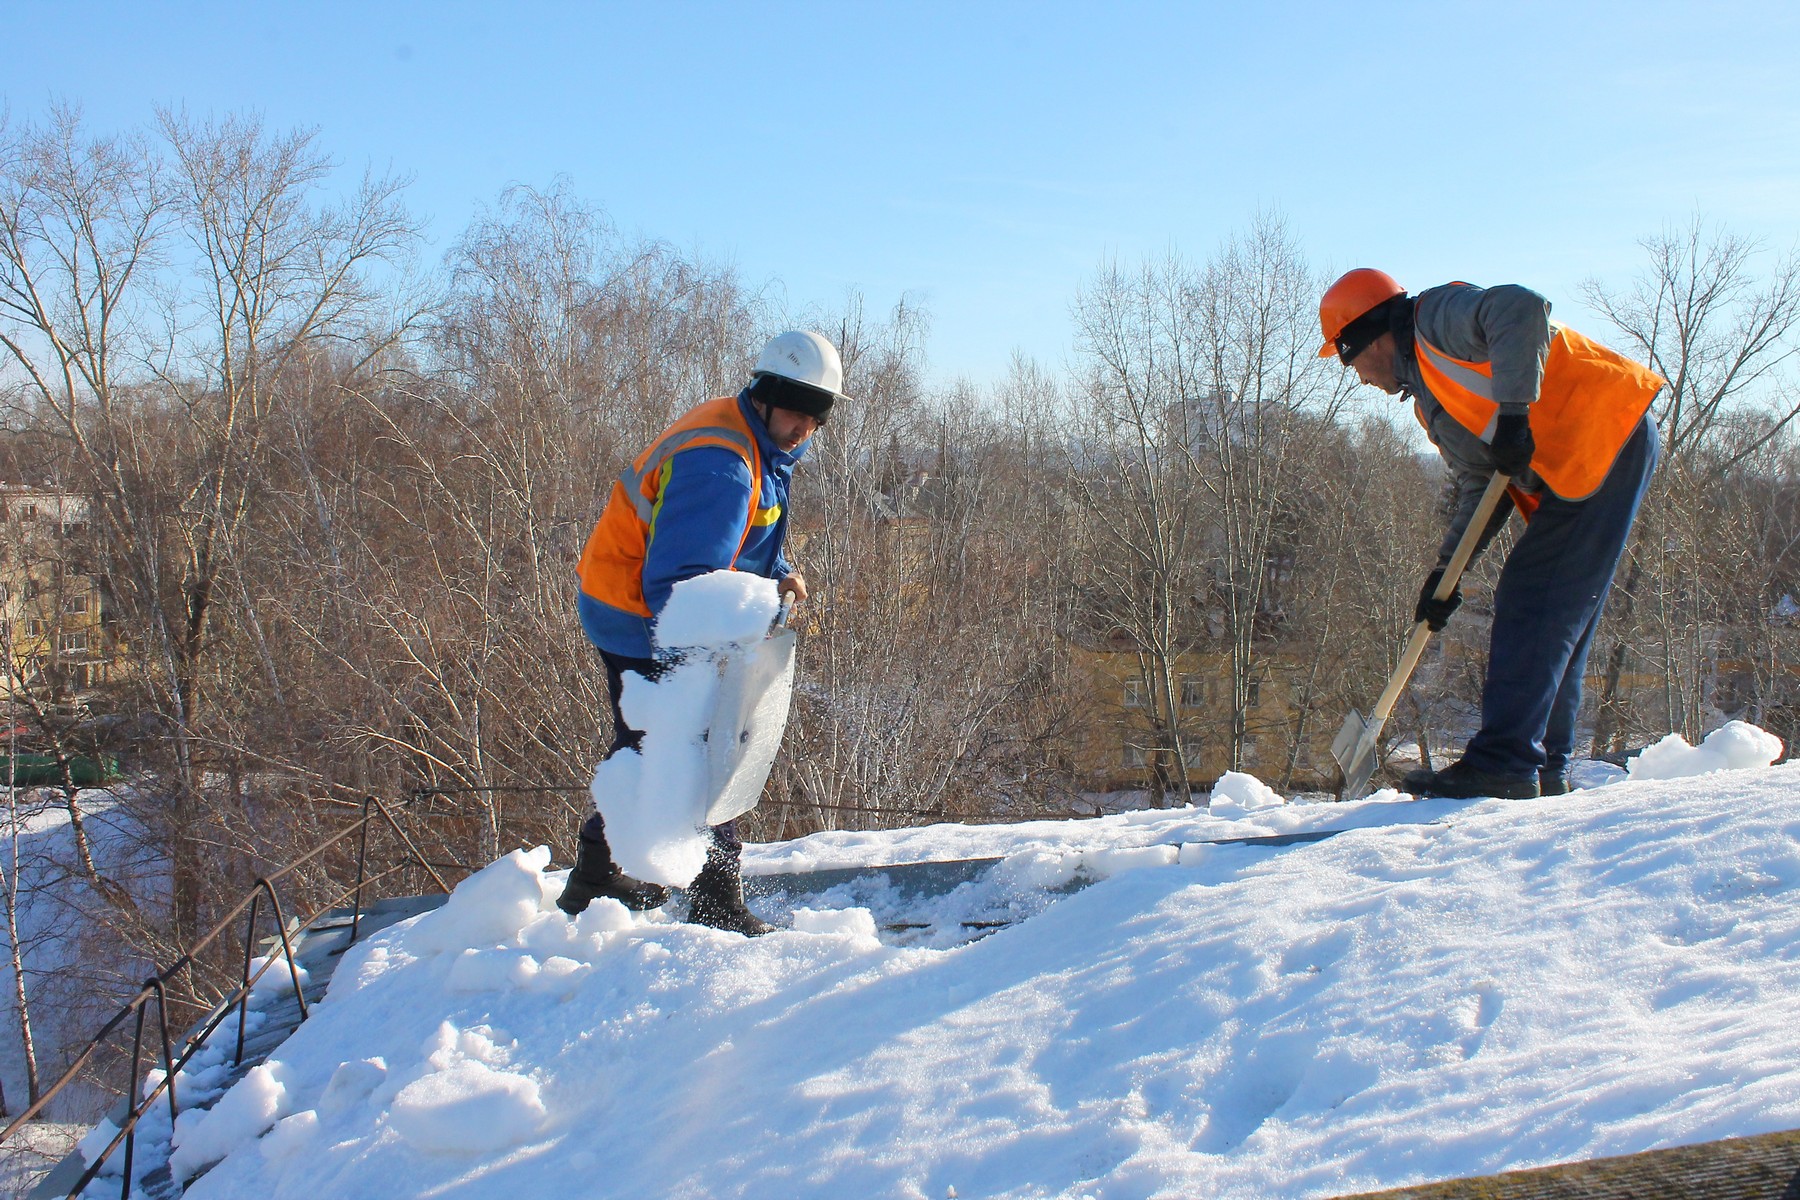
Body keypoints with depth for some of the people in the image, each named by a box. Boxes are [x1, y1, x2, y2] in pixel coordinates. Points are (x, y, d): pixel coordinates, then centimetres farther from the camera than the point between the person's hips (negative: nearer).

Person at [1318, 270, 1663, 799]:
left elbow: (1521, 308, -26)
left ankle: (1503, 761, -15)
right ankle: (1542, 770, 13)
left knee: (1532, 602, -13)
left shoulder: (1438, 317, -5)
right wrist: (1445, 571, 8)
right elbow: (1481, 487, 17)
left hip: (1607, 437, -10)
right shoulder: (1430, 398, 21)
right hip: (1566, 472, 10)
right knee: (1552, 618, 9)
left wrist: (1513, 413, -26)